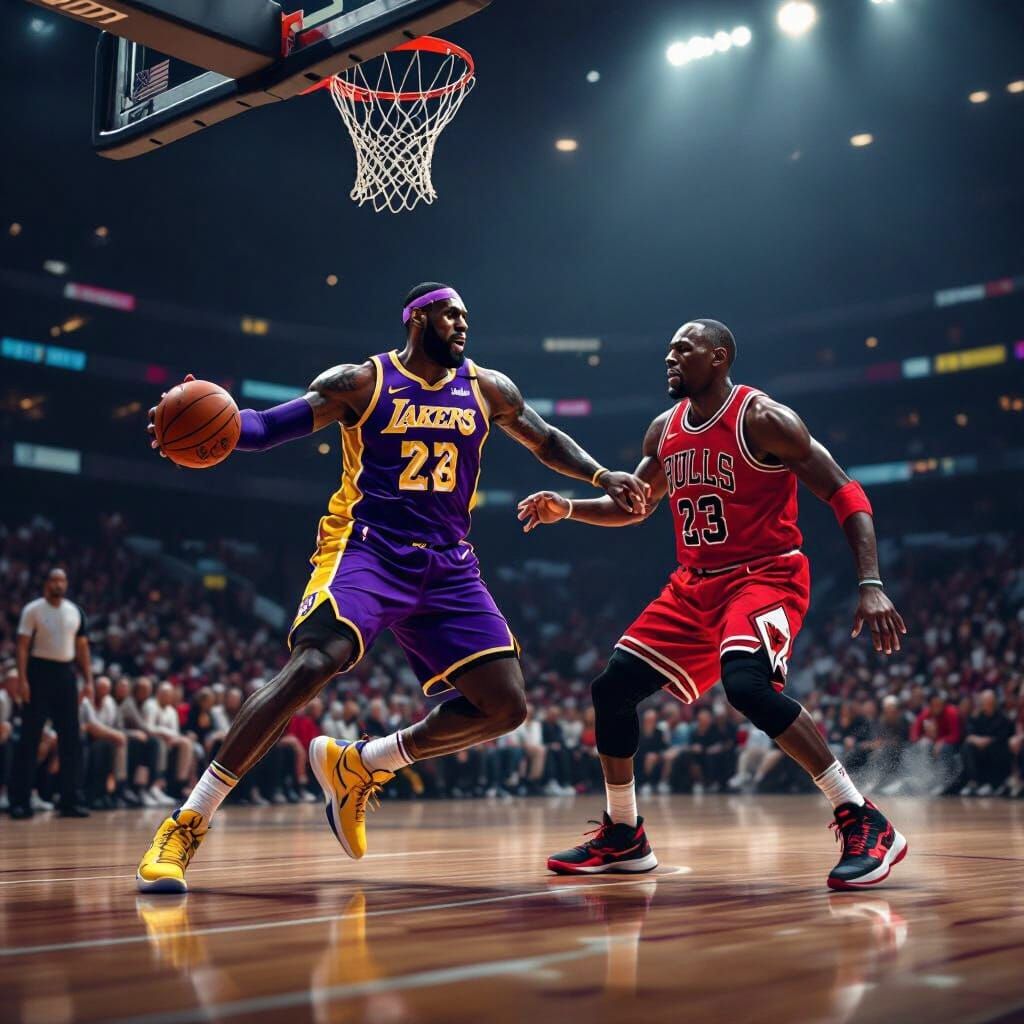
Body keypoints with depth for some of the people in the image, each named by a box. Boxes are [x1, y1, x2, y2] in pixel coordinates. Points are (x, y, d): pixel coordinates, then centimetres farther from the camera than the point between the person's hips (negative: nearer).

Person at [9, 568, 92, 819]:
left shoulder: (75, 611, 10)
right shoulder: (33, 609, -4)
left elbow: (82, 647, 14)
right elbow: (23, 646, -7)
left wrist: (88, 679, 7)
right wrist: (22, 679, -16)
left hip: (65, 673, 5)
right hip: (40, 671, -5)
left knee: (71, 739, 4)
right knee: (29, 739, -4)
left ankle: (70, 801, 9)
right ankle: (20, 801, 1)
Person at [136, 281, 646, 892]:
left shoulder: (487, 389, 11)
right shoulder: (361, 382, -1)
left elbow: (547, 441, 23)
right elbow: (265, 428, -6)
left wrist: (602, 477, 6)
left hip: (448, 567, 5)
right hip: (367, 549, -5)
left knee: (505, 707, -3)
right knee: (311, 667, -29)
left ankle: (358, 766, 13)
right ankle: (188, 824, -19)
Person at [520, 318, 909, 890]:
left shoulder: (764, 419, -14)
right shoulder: (665, 430, 8)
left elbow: (846, 495, -16)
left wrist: (871, 585, -28)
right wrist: (567, 509, 5)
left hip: (768, 576, -7)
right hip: (695, 585, 8)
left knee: (747, 684, -34)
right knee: (612, 688, 2)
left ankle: (866, 824, -22)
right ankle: (624, 839, 19)